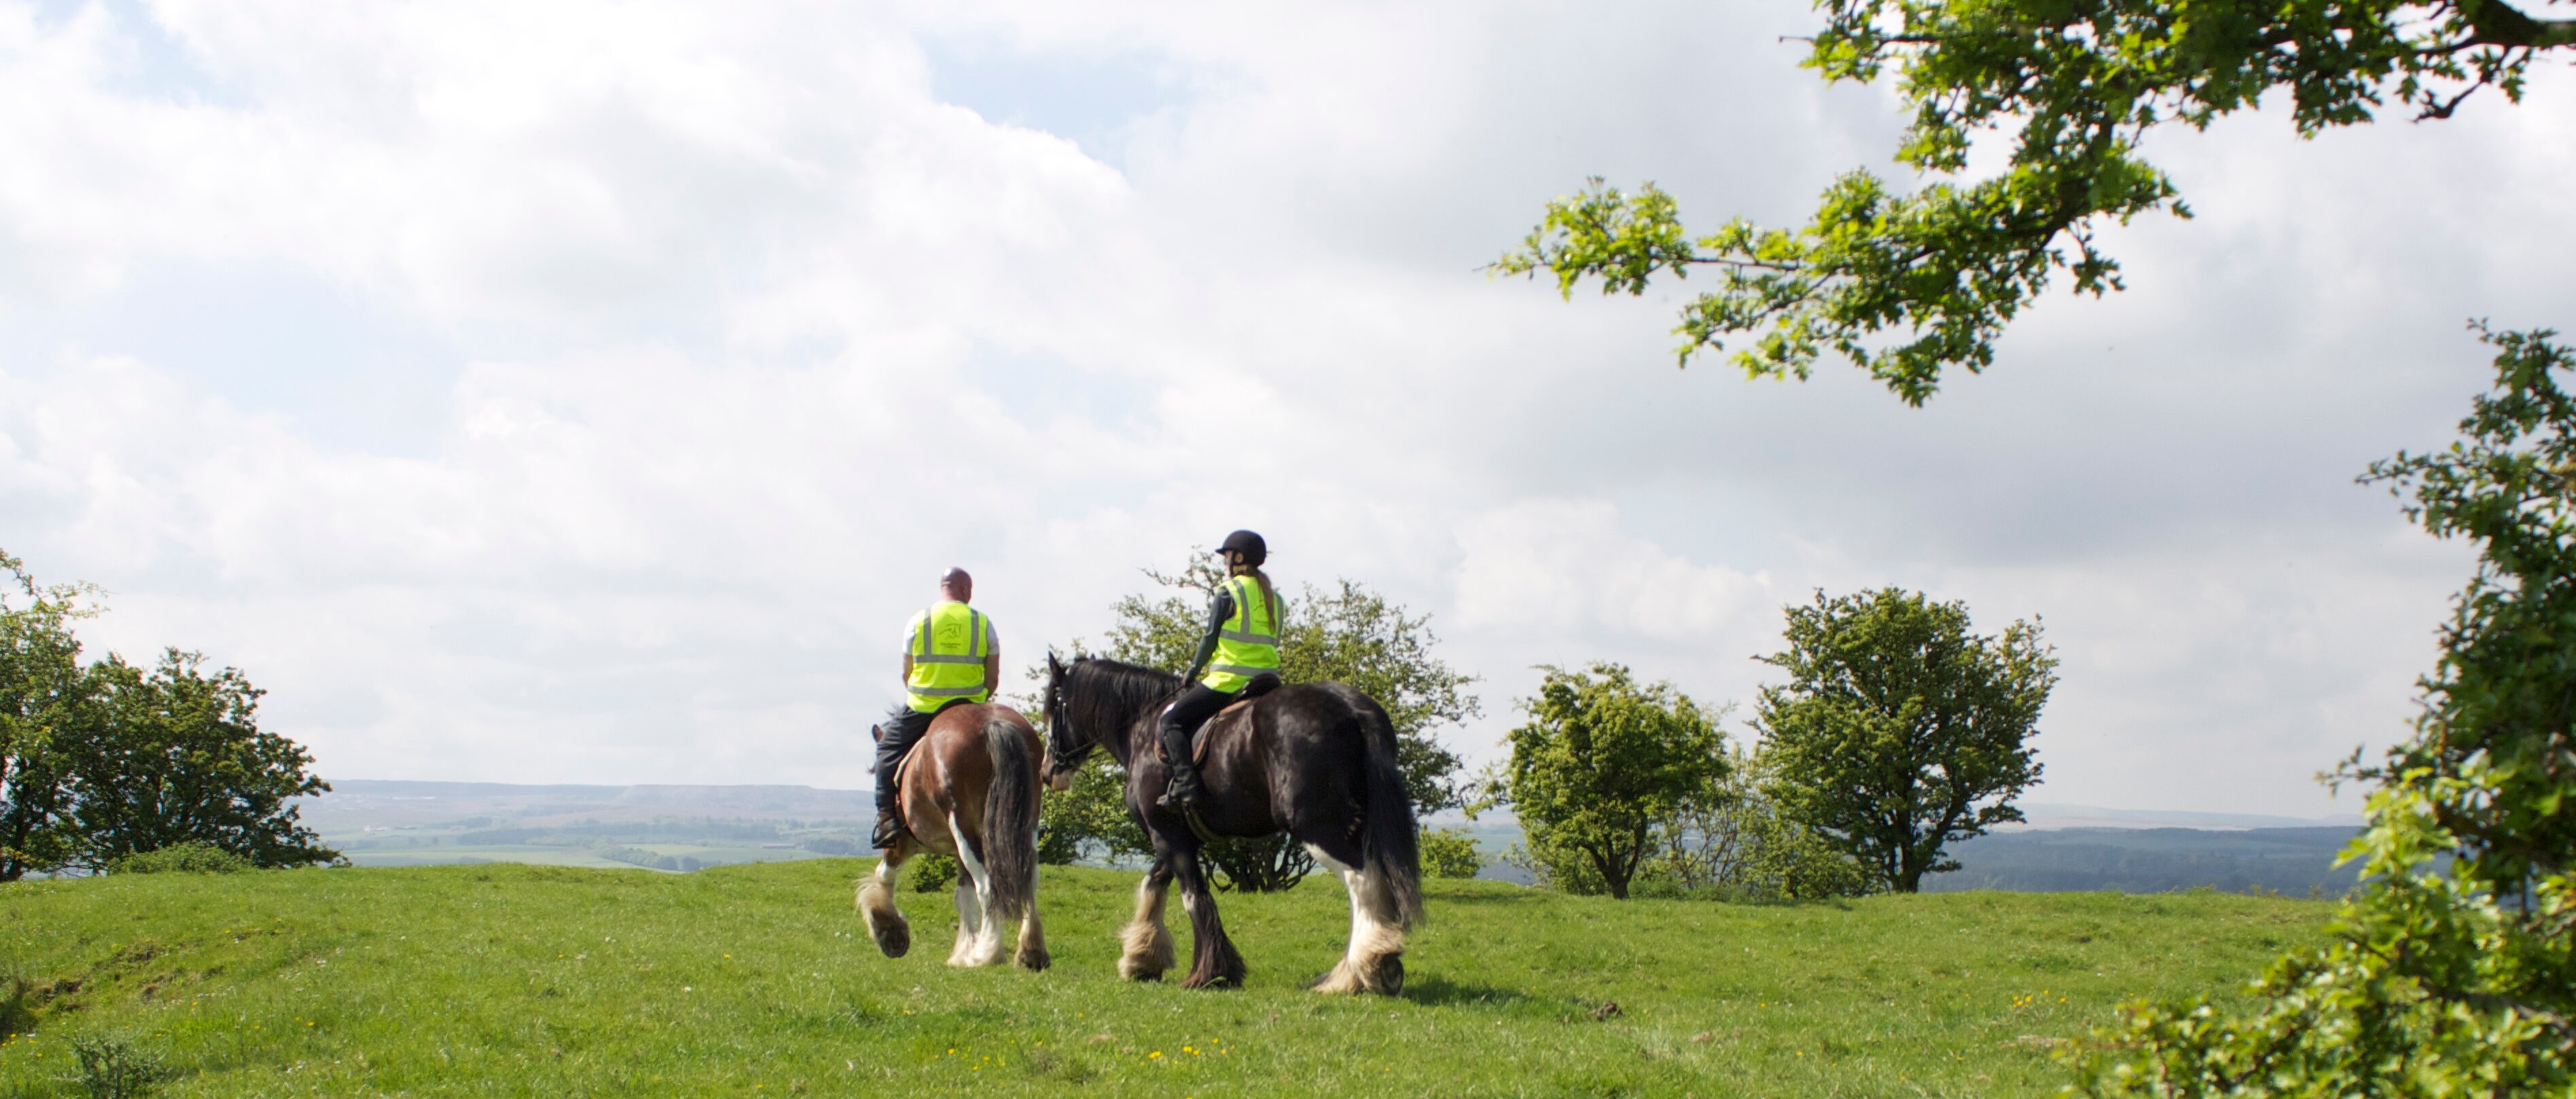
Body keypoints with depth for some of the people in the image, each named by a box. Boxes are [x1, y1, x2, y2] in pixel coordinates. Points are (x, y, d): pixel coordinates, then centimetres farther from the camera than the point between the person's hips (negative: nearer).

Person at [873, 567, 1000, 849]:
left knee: (888, 748, 18)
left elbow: (907, 674, 4)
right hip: (969, 708, 1)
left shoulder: (918, 621, 0)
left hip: (922, 707, -1)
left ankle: (887, 817, 3)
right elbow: (993, 679, 2)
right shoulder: (984, 624, 1)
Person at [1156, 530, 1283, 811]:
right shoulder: (1274, 597, 14)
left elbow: (1211, 639, -5)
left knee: (1171, 719, 2)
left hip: (1229, 681, -7)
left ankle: (1184, 785, -13)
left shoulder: (1228, 593, -7)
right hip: (1267, 680, 7)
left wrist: (1193, 672, 9)